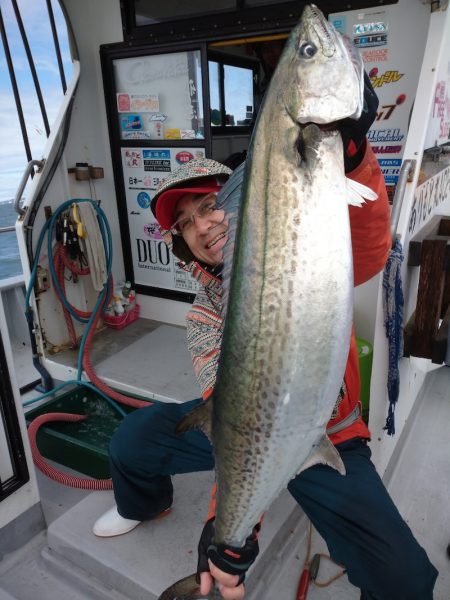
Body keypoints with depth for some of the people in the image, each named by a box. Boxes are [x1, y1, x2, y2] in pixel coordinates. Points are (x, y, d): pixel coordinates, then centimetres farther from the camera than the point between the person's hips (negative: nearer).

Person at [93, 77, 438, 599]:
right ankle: (146, 504, 34)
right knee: (133, 440, 0)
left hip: (327, 440, -2)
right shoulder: (205, 318, -10)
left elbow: (367, 252, -40)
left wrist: (349, 154, -59)